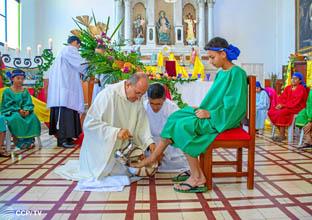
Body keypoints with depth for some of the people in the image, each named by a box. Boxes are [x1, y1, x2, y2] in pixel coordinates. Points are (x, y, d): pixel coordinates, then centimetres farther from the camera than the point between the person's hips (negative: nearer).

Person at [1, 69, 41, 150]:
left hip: (24, 112, 3)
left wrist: (27, 110, -19)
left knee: (33, 117, -27)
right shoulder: (7, 91, 2)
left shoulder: (25, 91, 11)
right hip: (11, 112, -3)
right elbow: (8, 105, -6)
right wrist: (18, 110, -22)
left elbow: (29, 104, 5)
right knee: (17, 118, -36)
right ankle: (20, 139, -26)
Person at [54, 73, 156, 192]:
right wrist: (116, 131, -34)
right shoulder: (109, 94, -28)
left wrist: (149, 142, -16)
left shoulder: (138, 99, -7)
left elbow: (142, 123, -1)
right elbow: (90, 122, -28)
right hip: (100, 143, -6)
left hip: (120, 146, 6)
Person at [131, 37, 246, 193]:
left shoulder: (236, 73, -13)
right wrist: (202, 108, 4)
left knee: (182, 126, -24)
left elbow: (235, 106, -19)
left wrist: (210, 114, -19)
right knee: (174, 118, -4)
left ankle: (197, 177, -16)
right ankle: (152, 159, -5)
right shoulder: (221, 73, 14)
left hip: (224, 119, -9)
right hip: (213, 114, 9)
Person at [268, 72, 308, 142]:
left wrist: (284, 105, -23)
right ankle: (281, 132, -8)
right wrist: (280, 104, -12)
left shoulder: (301, 88, -6)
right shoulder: (288, 88, 16)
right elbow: (282, 97, 9)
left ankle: (282, 135, -26)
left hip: (296, 107, -7)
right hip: (286, 106, 8)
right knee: (271, 112, -14)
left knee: (281, 113, -34)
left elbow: (295, 101, -17)